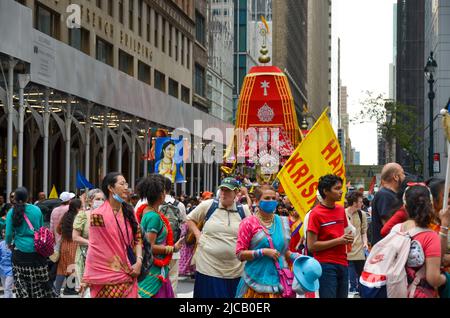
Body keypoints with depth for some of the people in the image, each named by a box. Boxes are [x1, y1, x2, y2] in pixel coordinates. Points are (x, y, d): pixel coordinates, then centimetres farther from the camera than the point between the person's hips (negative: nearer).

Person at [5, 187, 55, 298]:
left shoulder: (12, 212, -6)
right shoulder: (37, 210, 0)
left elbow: (9, 233, -6)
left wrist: (9, 244, 14)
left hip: (20, 251, -2)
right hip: (37, 250, 2)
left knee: (21, 281, 5)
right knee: (41, 280, 9)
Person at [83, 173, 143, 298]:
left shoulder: (129, 211, 9)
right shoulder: (99, 215, -8)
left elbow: (137, 238, 10)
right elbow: (95, 248, -6)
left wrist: (139, 261, -5)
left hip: (128, 272, 5)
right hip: (107, 275, -5)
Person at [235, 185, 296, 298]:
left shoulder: (283, 222, 10)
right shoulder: (249, 223, -3)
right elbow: (240, 254, -6)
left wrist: (293, 256, 0)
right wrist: (264, 252, -16)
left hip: (279, 280, 4)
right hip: (257, 281, -3)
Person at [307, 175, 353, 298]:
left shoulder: (341, 210, 10)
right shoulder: (316, 214, -10)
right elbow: (311, 246, -14)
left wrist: (347, 239, 4)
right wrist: (338, 241, -16)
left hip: (342, 264, 7)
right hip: (326, 265, -7)